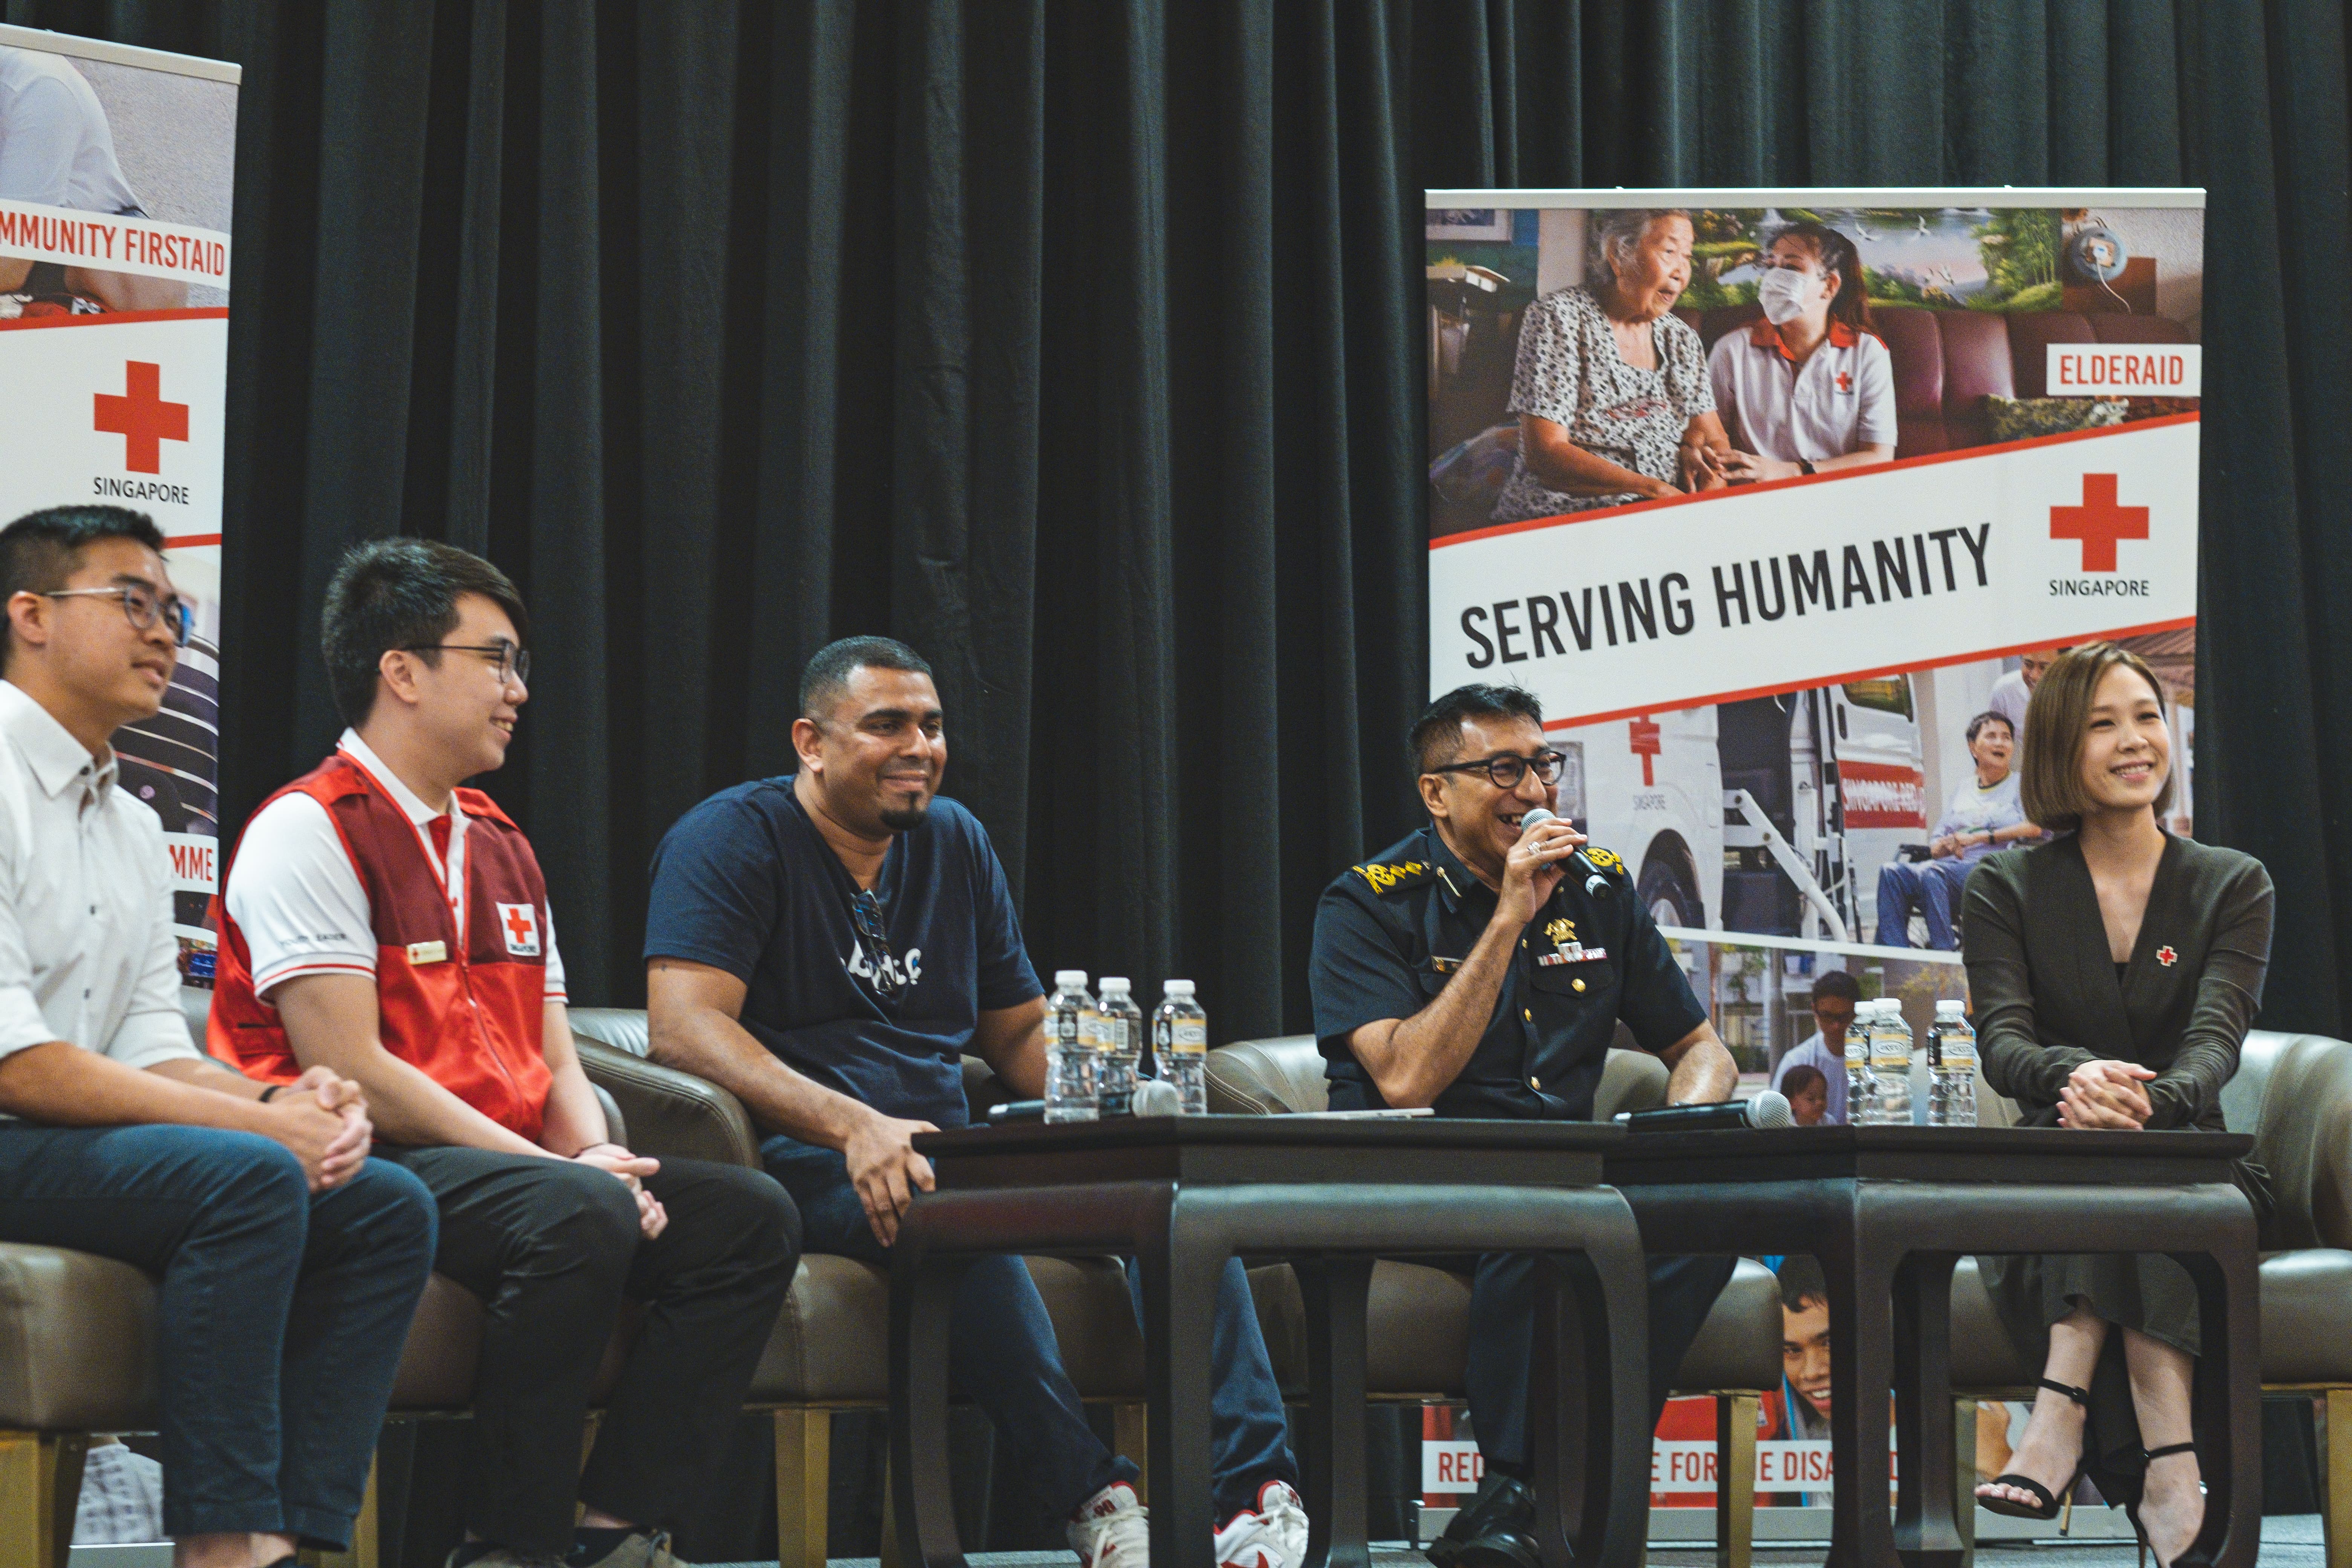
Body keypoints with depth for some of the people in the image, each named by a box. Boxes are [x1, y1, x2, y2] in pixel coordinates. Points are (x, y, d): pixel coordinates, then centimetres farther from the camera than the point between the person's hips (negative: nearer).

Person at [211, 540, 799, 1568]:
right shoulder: (308, 830, -7)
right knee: (579, 1214, -34)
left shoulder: (502, 848, 21)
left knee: (749, 1215, -8)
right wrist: (564, 1170, -16)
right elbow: (350, 1072, -16)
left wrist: (599, 1156, -6)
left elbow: (557, 1065, 19)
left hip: (512, 1164, 9)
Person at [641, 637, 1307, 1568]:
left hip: (943, 1145, 7)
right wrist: (852, 1126, -31)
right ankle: (1091, 1493, -35)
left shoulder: (957, 845, 19)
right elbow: (684, 1026, -17)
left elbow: (1022, 1033, 23)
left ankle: (1250, 1491, -25)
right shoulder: (733, 839, -3)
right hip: (802, 1163, -6)